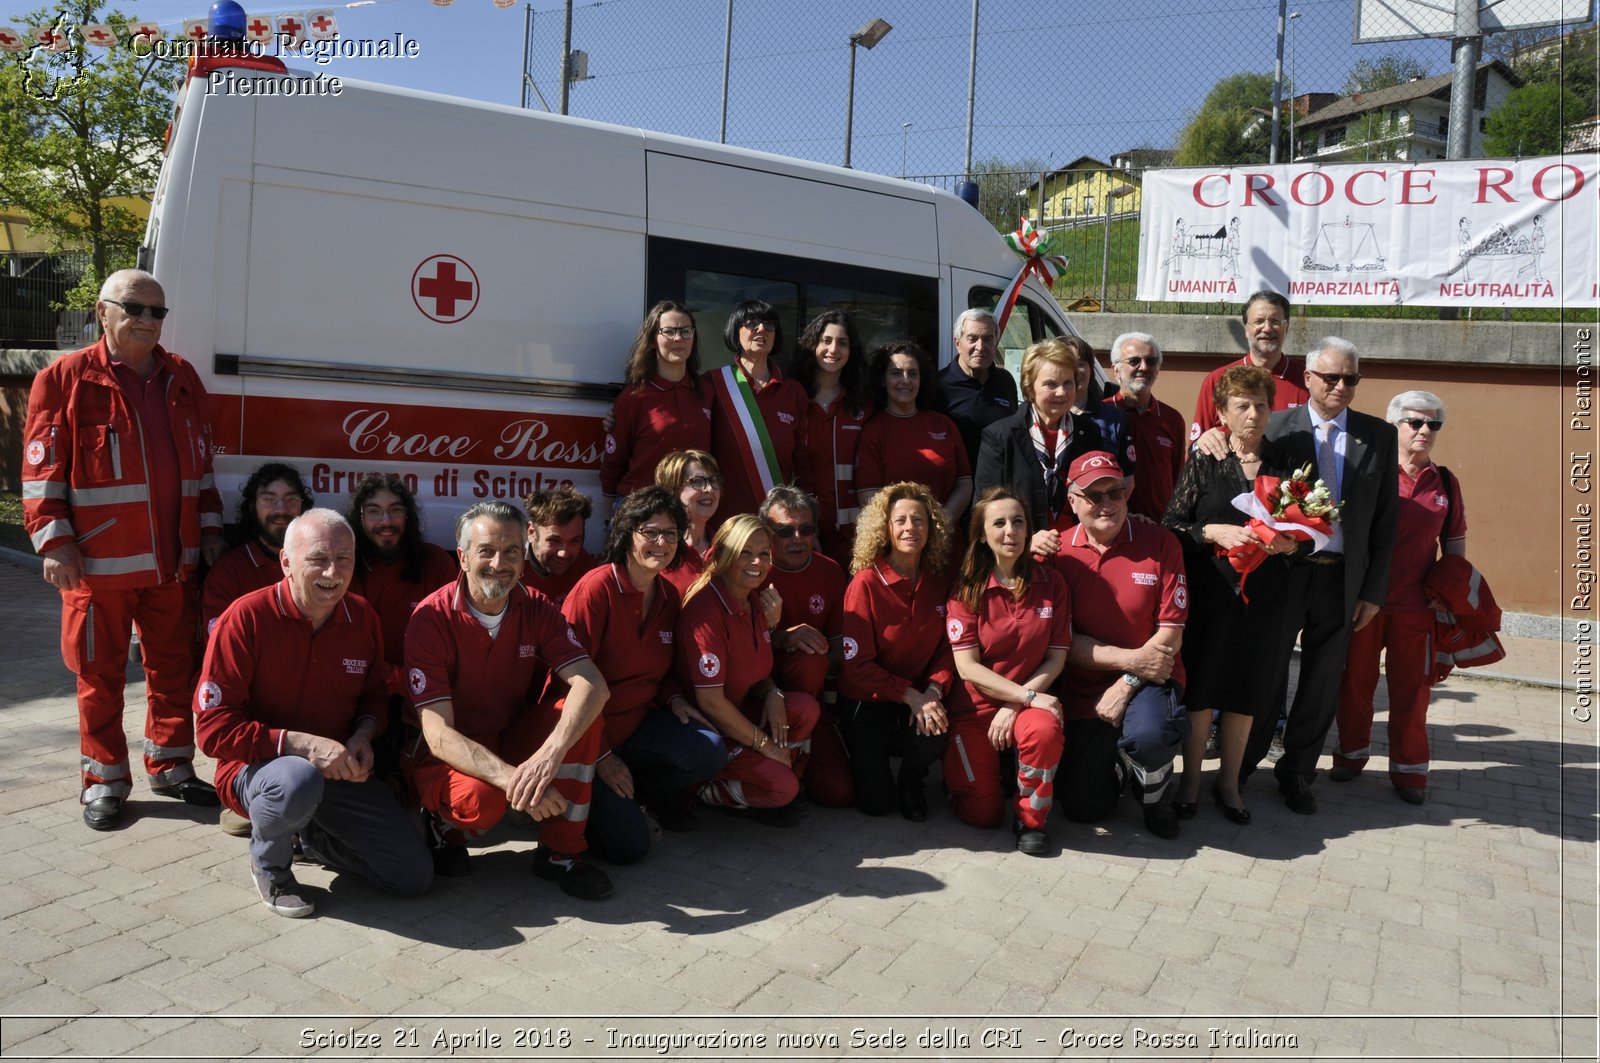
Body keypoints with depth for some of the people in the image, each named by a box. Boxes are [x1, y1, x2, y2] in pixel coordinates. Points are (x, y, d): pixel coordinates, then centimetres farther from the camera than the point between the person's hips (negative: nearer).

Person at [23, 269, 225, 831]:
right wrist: (54, 542, -11)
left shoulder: (182, 378, 11)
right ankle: (103, 781, 20)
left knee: (174, 665, 11)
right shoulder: (66, 378, -3)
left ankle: (169, 766, 25)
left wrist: (209, 528, 12)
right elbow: (41, 469, -5)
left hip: (174, 559, 4)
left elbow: (200, 461, 17)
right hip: (98, 562, -4)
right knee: (100, 674, 7)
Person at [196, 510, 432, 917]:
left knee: (414, 876, -5)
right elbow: (214, 728, -18)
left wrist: (362, 735, -8)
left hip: (341, 771, 5)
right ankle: (269, 861, -6)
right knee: (298, 782, -43)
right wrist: (299, 743, -27)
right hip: (258, 766, -4)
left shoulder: (362, 617, -1)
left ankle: (311, 837, 22)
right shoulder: (246, 618, -17)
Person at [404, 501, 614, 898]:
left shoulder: (535, 609, -9)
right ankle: (444, 825, 2)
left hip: (511, 739, 4)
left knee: (579, 714, -24)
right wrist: (511, 777, -42)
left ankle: (561, 851, -11)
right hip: (447, 757, -4)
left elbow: (592, 684, -23)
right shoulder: (431, 618, -20)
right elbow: (438, 734, -26)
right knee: (480, 798, -37)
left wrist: (549, 755, -42)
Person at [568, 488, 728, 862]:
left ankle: (642, 789, 10)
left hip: (639, 721, 6)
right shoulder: (597, 588, -19)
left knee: (710, 752, -20)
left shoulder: (669, 595, 3)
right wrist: (601, 755, -17)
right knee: (628, 845, -13)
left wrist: (674, 698, -6)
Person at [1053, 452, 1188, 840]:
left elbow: (1171, 634, -9)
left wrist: (1126, 685, -18)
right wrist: (1130, 659, -18)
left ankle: (1154, 793, 1)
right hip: (1084, 688, 2)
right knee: (1083, 808, 2)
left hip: (1149, 679, -2)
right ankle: (1116, 763, 38)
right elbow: (1063, 640, -7)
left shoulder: (1160, 543, -8)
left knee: (1148, 734, -36)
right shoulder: (1058, 552, -6)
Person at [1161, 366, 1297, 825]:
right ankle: (1191, 779, 18)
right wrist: (1215, 533, -17)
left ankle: (1229, 782, 24)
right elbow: (1172, 525, -2)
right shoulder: (1204, 463, 1)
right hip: (1209, 591, -2)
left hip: (1263, 595, 2)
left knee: (1248, 689, 8)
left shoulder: (1284, 467, 8)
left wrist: (1288, 543, -10)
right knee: (1200, 684, 1)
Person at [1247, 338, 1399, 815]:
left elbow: (1386, 521, 6)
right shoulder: (1277, 427, -2)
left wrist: (1373, 592, 2)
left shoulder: (1379, 435, 5)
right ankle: (1240, 768, 21)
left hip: (1342, 579, 3)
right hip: (1283, 572, -2)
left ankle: (1297, 772, 28)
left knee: (1322, 685, 11)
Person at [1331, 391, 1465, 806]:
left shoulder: (1445, 482, 6)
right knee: (1356, 679, 10)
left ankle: (1408, 770, 21)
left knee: (1412, 686, 8)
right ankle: (1351, 754, 27)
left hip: (1415, 603, 2)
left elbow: (1455, 539, 15)